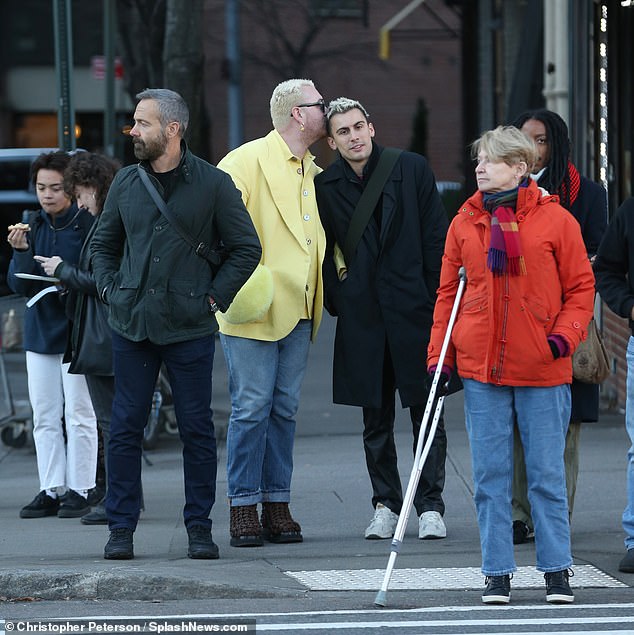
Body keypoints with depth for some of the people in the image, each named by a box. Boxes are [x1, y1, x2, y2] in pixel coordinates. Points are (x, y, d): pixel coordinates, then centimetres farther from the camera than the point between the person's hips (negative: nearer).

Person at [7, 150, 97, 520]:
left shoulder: (88, 225, -8)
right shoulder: (33, 226, 6)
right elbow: (19, 285, 3)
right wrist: (21, 252, -13)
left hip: (77, 332, -5)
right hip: (41, 332, 5)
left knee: (78, 414, -2)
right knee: (45, 417, 7)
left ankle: (80, 490, 4)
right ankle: (52, 490, 12)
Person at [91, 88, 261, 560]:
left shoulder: (213, 184, -2)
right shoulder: (126, 183, 9)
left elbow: (246, 248, 4)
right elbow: (104, 245, 21)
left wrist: (214, 296, -3)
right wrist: (111, 291, 7)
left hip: (189, 327, -3)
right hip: (131, 326, 3)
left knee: (197, 428, 1)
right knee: (126, 427, 2)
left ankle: (199, 526, 10)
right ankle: (121, 526, 8)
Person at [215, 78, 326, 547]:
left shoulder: (313, 173, 17)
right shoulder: (247, 162, -7)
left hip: (298, 312, 7)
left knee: (285, 409, 8)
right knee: (252, 408, -6)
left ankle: (277, 506, 11)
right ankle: (243, 508, -1)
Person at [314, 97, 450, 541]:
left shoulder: (412, 170, 1)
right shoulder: (325, 187, 5)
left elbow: (437, 238, 2)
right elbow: (326, 253, 13)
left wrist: (438, 301, -2)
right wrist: (336, 302, 3)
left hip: (413, 310, -2)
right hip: (363, 317, 2)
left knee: (426, 414, -1)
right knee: (376, 420, 8)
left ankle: (430, 506, 5)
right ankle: (386, 506, 16)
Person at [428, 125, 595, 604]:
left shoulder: (555, 220, -2)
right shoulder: (464, 223, 6)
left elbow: (580, 287, 3)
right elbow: (448, 292, 10)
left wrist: (565, 335, -12)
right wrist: (440, 356, 4)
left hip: (542, 369, -2)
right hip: (481, 367, 2)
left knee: (547, 474, 2)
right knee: (490, 474, 4)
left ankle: (557, 569, 11)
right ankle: (497, 573, 10)